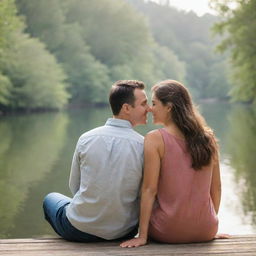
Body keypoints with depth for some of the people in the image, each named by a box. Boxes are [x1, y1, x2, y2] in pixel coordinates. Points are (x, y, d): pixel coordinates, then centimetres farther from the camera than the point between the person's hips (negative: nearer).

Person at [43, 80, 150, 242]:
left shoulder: (86, 139, -7)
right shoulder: (144, 145, -13)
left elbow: (74, 186, 5)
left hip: (79, 230, 0)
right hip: (124, 232, 0)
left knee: (51, 198, 32)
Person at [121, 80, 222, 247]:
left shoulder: (155, 139, -12)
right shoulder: (208, 138, 0)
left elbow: (149, 189, -14)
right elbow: (216, 187, 6)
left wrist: (142, 236, -8)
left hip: (169, 233, -4)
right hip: (206, 232, 4)